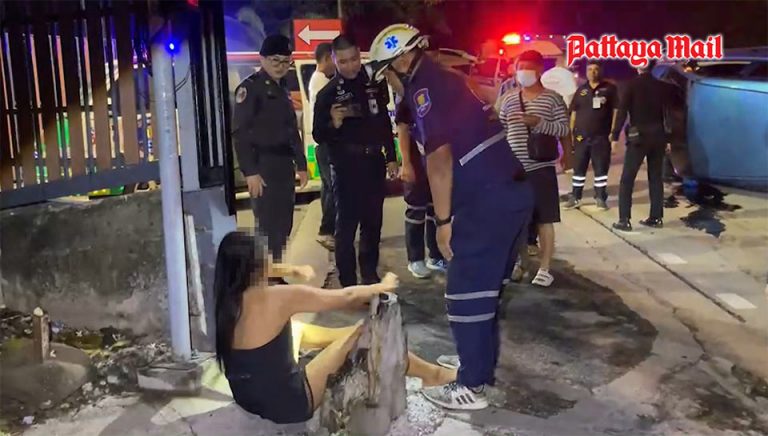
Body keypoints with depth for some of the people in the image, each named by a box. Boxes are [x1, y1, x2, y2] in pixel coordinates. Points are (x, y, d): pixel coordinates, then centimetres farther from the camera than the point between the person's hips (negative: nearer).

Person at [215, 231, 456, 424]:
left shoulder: (228, 294, -5)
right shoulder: (276, 299, -26)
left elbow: (249, 273, 22)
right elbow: (346, 296, -14)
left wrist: (292, 270, 33)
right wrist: (383, 286, 4)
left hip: (247, 397, 8)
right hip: (288, 405, -8)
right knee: (366, 332, -2)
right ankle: (433, 374, 19)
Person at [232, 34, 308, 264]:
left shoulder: (282, 89, 18)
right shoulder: (250, 87, -7)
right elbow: (240, 133, -15)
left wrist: (301, 164, 16)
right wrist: (250, 171, -20)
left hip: (284, 165, 8)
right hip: (263, 166, -8)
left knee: (283, 227, 11)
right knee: (268, 227, -8)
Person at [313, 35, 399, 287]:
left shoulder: (373, 85, 7)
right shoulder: (328, 93, -5)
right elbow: (318, 135, -7)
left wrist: (391, 157, 13)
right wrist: (334, 124, -27)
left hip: (374, 163, 5)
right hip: (346, 167, -5)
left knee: (373, 222, 13)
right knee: (346, 224, -2)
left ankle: (370, 275, 27)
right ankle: (348, 283, 4)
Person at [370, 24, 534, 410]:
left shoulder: (423, 89, -8)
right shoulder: (444, 80, 21)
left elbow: (440, 158, -16)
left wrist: (443, 220, -13)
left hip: (487, 201, -10)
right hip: (512, 191, 10)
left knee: (466, 293, -2)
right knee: (484, 285, 20)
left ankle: (471, 386, 6)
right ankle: (480, 360, 34)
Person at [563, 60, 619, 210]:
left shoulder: (609, 88, 2)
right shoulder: (581, 90, 11)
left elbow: (616, 111, 0)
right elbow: (574, 113, 12)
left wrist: (613, 132, -8)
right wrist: (571, 133, 6)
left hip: (601, 136, -2)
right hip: (581, 136, 3)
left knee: (601, 168, 3)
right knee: (579, 168, 7)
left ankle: (600, 198, 11)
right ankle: (575, 198, 14)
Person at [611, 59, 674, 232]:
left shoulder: (633, 84, -6)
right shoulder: (662, 86, 7)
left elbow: (622, 112, -11)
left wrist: (615, 136, -8)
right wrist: (668, 139, 13)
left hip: (639, 137, -5)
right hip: (658, 136, 5)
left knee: (627, 179, -1)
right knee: (656, 178, 13)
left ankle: (624, 220, -7)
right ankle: (656, 218, 13)